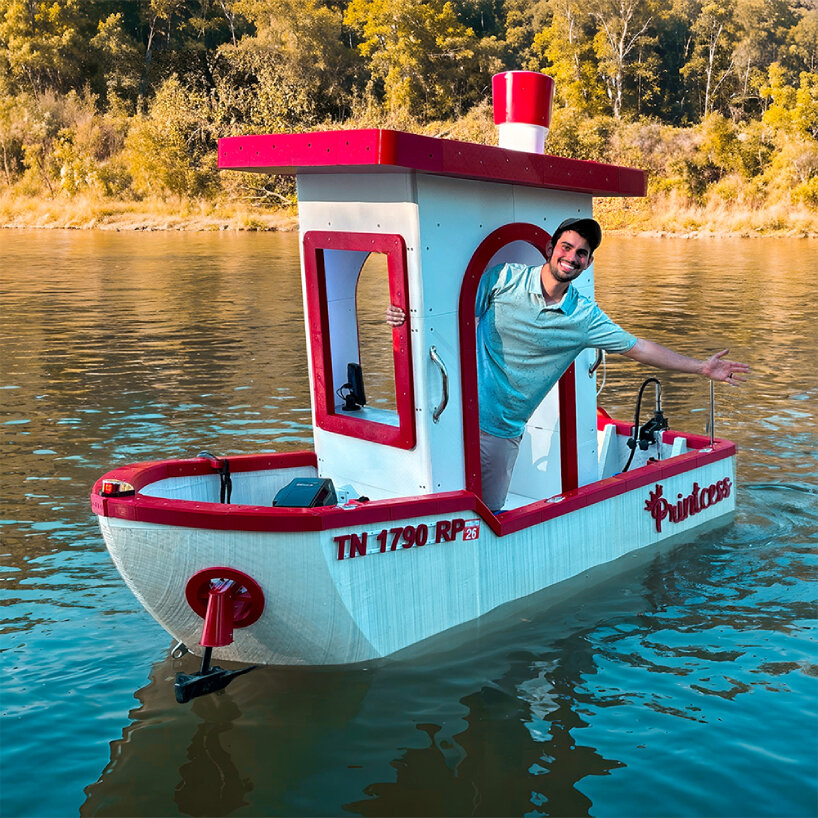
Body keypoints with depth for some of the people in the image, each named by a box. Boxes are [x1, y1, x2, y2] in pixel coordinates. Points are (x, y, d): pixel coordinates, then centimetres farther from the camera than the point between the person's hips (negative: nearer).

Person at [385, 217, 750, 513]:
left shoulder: (585, 317, 1)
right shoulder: (504, 278, -5)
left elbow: (639, 348, 9)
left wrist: (702, 367, 11)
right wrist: (406, 314, -17)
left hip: (502, 434, 2)